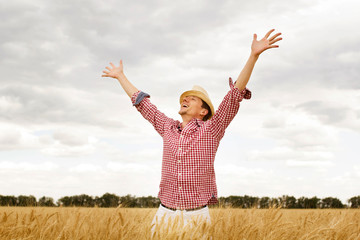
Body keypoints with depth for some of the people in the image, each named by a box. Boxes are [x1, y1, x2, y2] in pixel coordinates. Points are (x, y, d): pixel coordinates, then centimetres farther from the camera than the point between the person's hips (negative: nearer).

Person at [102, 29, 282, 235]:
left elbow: (236, 93, -5)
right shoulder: (168, 128, 12)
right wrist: (121, 76, 33)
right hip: (165, 214, 3)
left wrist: (254, 55, -11)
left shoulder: (211, 130, 2)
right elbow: (142, 103, 24)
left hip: (197, 216, -3)